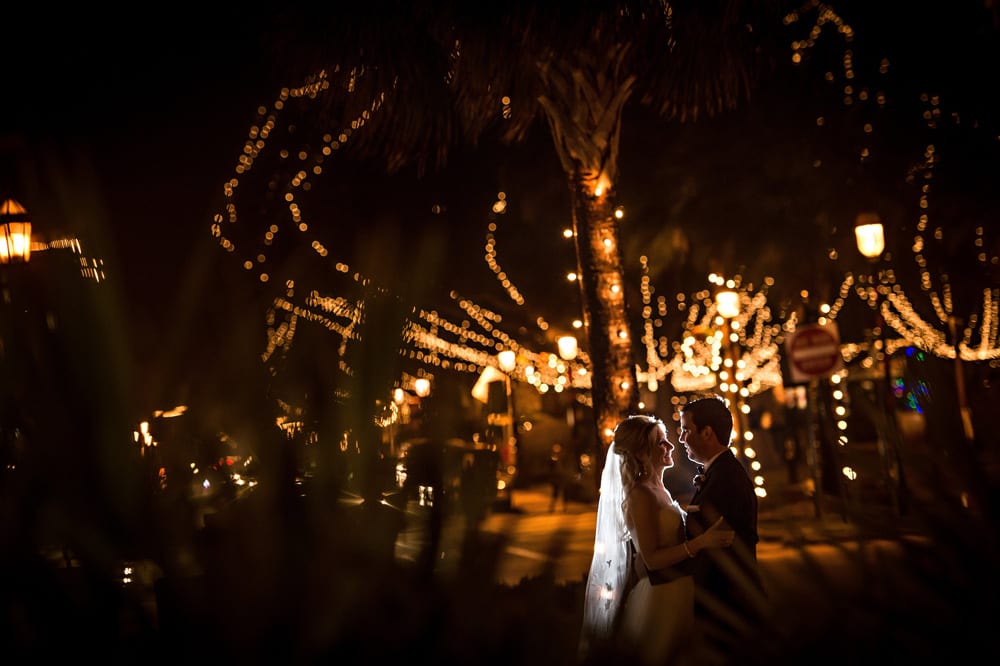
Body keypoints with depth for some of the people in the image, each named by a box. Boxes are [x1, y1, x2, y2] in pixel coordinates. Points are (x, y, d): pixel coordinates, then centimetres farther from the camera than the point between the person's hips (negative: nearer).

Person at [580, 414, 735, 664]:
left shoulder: (658, 490, 9)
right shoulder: (640, 495, -18)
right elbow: (651, 559, -23)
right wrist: (701, 541, -31)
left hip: (675, 592, 9)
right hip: (660, 597, -9)